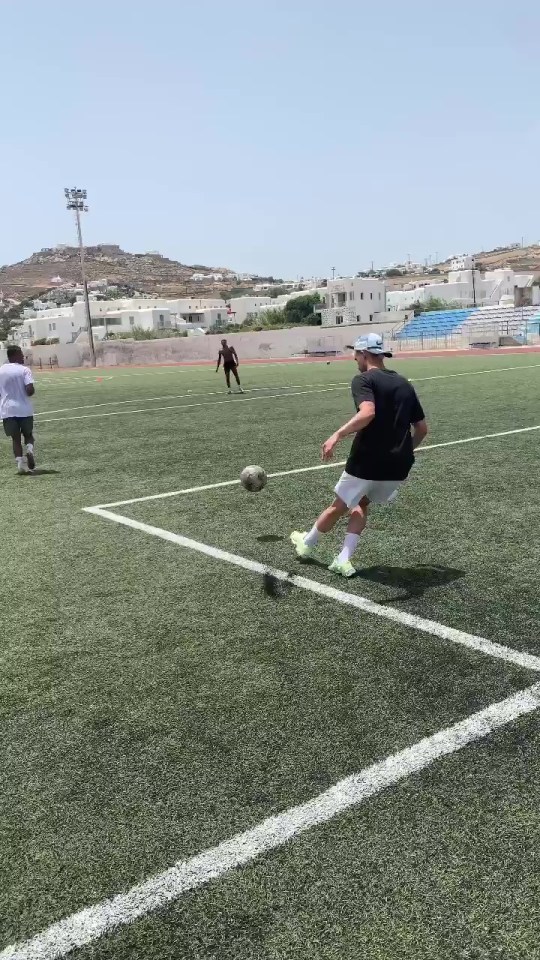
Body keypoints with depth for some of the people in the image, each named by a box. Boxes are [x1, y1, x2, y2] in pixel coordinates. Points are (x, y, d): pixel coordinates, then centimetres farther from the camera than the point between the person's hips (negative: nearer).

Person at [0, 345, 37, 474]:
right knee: (28, 435, 17)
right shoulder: (24, 370, -6)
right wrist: (32, 391, 6)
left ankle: (20, 463, -3)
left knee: (16, 438, 10)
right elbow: (30, 390, -16)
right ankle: (30, 449, -12)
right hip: (24, 409, -2)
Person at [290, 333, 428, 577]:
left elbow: (367, 413, -29)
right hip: (398, 467, 6)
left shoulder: (363, 380, -7)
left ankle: (306, 544, 40)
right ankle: (343, 560, 16)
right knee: (361, 504, 25)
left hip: (366, 462, -6)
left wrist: (337, 435, -30)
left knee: (339, 507, 16)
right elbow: (421, 428, 16)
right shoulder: (404, 384, 14)